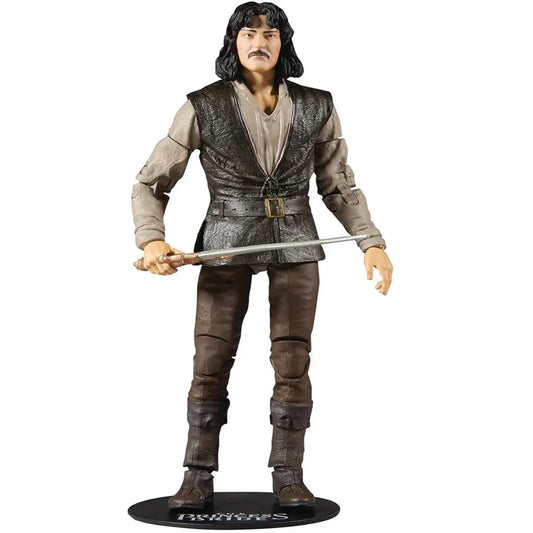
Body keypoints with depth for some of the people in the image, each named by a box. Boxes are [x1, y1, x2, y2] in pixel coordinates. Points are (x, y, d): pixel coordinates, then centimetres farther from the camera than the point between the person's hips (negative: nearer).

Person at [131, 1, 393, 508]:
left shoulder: (316, 108, 0)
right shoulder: (203, 108, -5)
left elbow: (339, 185, 10)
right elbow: (150, 183, -2)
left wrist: (371, 242, 0)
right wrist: (152, 239, -18)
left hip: (295, 243, 1)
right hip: (227, 243, -1)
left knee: (293, 362, -2)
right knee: (211, 361, -3)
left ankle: (288, 477, 12)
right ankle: (197, 479, 10)